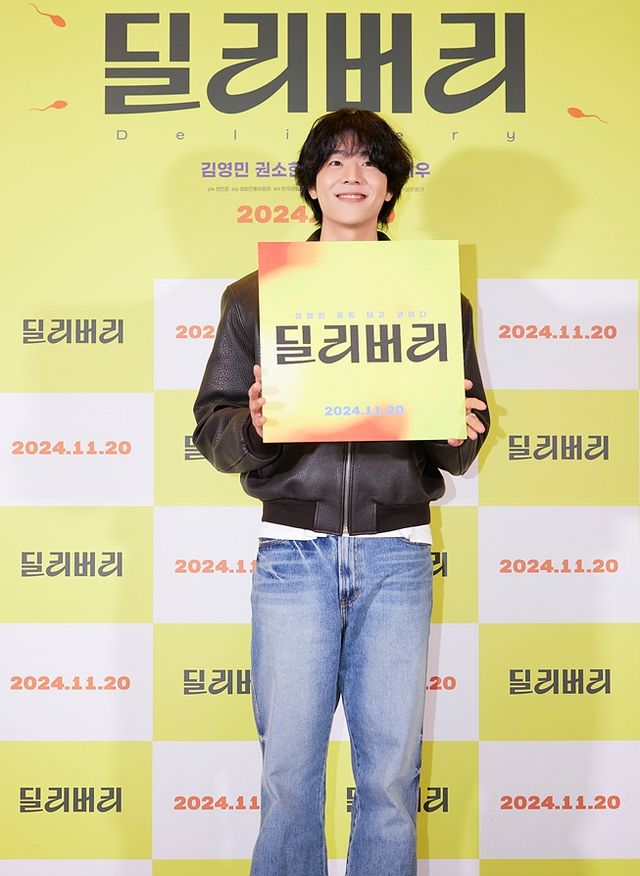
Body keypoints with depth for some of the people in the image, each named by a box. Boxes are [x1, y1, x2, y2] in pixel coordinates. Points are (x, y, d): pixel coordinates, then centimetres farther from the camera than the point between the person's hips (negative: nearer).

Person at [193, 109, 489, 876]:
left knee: (391, 771, 6)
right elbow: (211, 427, 6)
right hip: (293, 550, 0)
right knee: (288, 768, 3)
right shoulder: (254, 296, 9)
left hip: (396, 551, 1)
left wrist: (460, 435, -10)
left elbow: (464, 448, 13)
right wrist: (253, 425, -14)